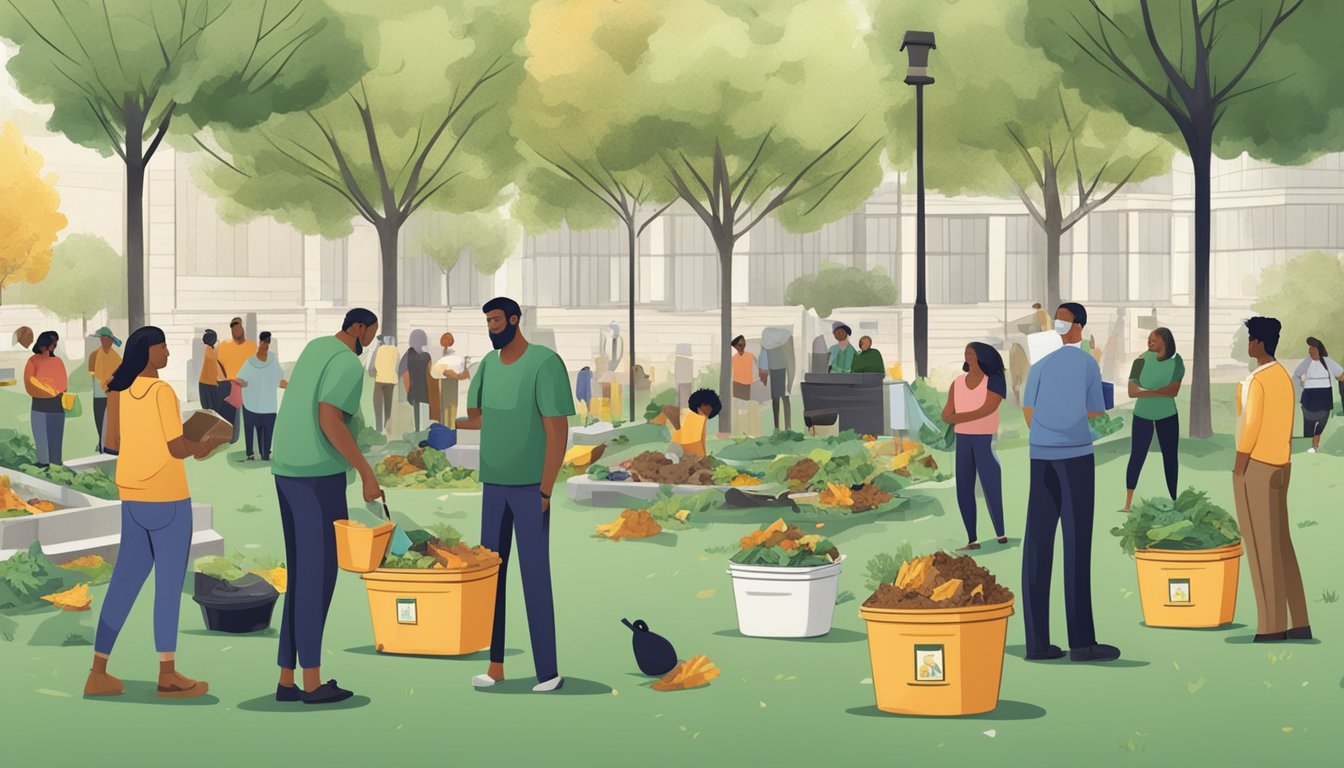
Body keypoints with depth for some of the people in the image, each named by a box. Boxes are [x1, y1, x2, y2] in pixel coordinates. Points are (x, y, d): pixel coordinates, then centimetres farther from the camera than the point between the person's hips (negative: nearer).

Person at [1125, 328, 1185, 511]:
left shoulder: (1175, 361, -10)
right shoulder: (1142, 360, -11)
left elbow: (1174, 390, -19)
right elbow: (1132, 391, -17)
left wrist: (1146, 392, -23)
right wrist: (1160, 391, -25)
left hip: (1167, 415, 1)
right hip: (1142, 415, -1)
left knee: (1170, 456, 8)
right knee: (1137, 456, -1)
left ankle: (1175, 499, 18)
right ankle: (1128, 502, 4)